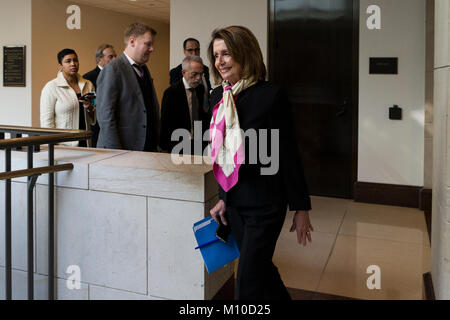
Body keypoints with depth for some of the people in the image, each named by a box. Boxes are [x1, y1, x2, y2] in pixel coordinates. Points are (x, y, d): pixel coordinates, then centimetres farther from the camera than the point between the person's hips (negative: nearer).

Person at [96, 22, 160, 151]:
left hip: (148, 147, 7)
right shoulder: (112, 69, -8)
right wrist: (115, 154, -17)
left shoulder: (144, 69, 17)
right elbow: (105, 115, -14)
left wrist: (155, 144, 13)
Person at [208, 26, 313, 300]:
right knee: (261, 268, 20)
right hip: (235, 203, 7)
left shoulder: (271, 95, -15)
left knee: (248, 282, 0)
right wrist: (224, 198, 16)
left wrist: (301, 208, -9)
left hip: (265, 205, -6)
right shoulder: (218, 97, 5)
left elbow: (289, 154, -12)